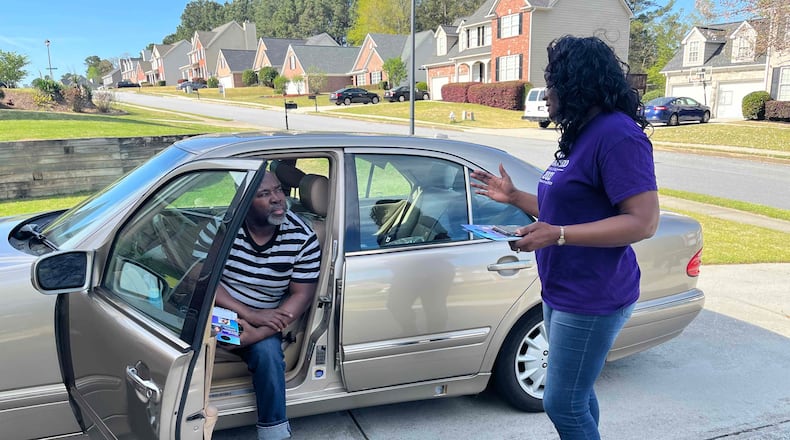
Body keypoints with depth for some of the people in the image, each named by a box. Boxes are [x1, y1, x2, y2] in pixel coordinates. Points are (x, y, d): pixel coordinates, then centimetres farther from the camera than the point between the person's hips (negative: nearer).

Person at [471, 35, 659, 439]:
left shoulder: (618, 134, -18)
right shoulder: (582, 135, 14)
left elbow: (643, 222, -24)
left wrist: (557, 235, -28)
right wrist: (514, 197, 15)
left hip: (591, 299, -10)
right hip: (563, 292, 10)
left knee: (563, 405, -1)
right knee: (576, 396, 19)